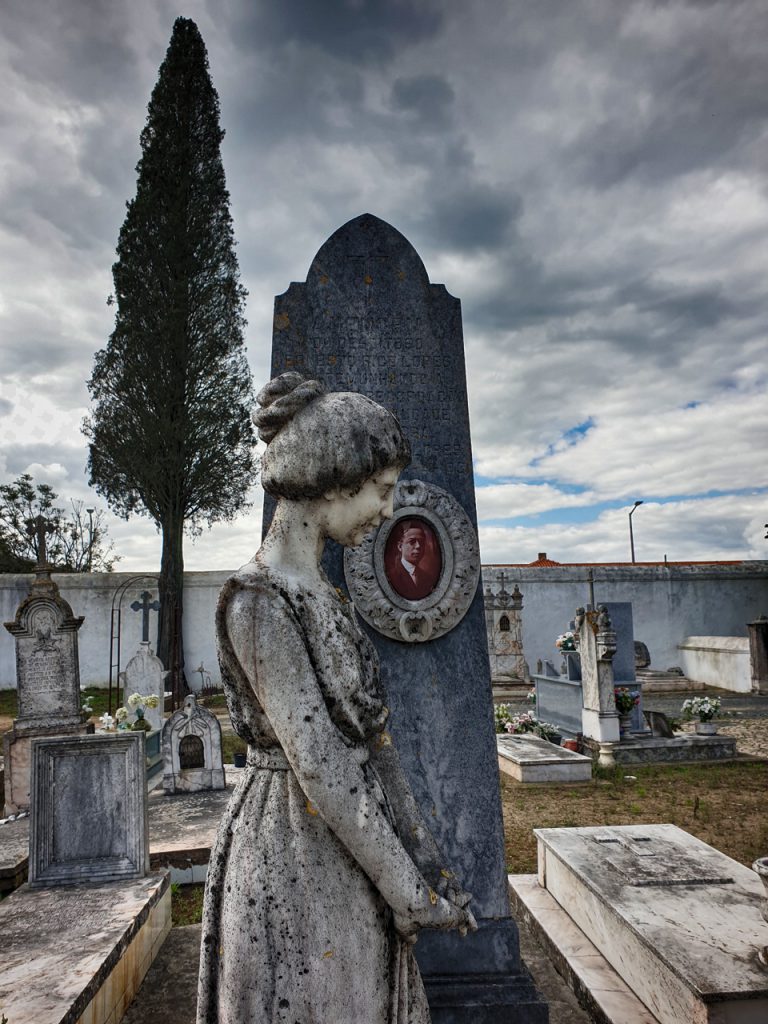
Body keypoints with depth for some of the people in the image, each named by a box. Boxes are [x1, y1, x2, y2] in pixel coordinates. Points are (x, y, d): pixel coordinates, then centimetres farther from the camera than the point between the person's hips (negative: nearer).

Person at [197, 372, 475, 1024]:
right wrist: (412, 892, -13)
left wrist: (427, 860, 6)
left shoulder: (323, 592, 6)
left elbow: (372, 737, 6)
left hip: (350, 849, 8)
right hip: (295, 861, -8)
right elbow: (319, 768, -22)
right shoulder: (259, 600, -21)